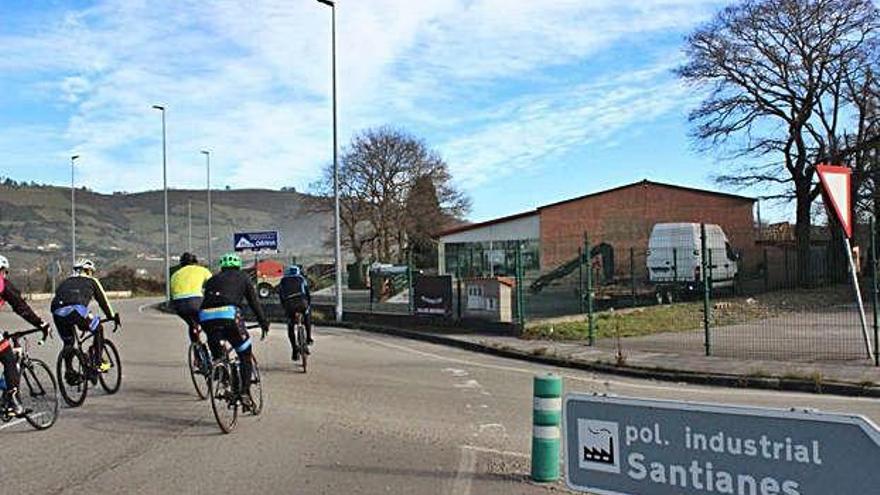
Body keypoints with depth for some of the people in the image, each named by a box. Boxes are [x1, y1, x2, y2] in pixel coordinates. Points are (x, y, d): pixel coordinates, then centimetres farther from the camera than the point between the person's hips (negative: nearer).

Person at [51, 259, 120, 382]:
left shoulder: (66, 281, 37)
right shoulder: (92, 281, 26)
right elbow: (103, 301, 29)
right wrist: (112, 317, 43)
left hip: (57, 313, 4)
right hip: (76, 310, -4)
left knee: (68, 342, 25)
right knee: (98, 329, 20)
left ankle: (69, 372, 21)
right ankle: (98, 362, 17)